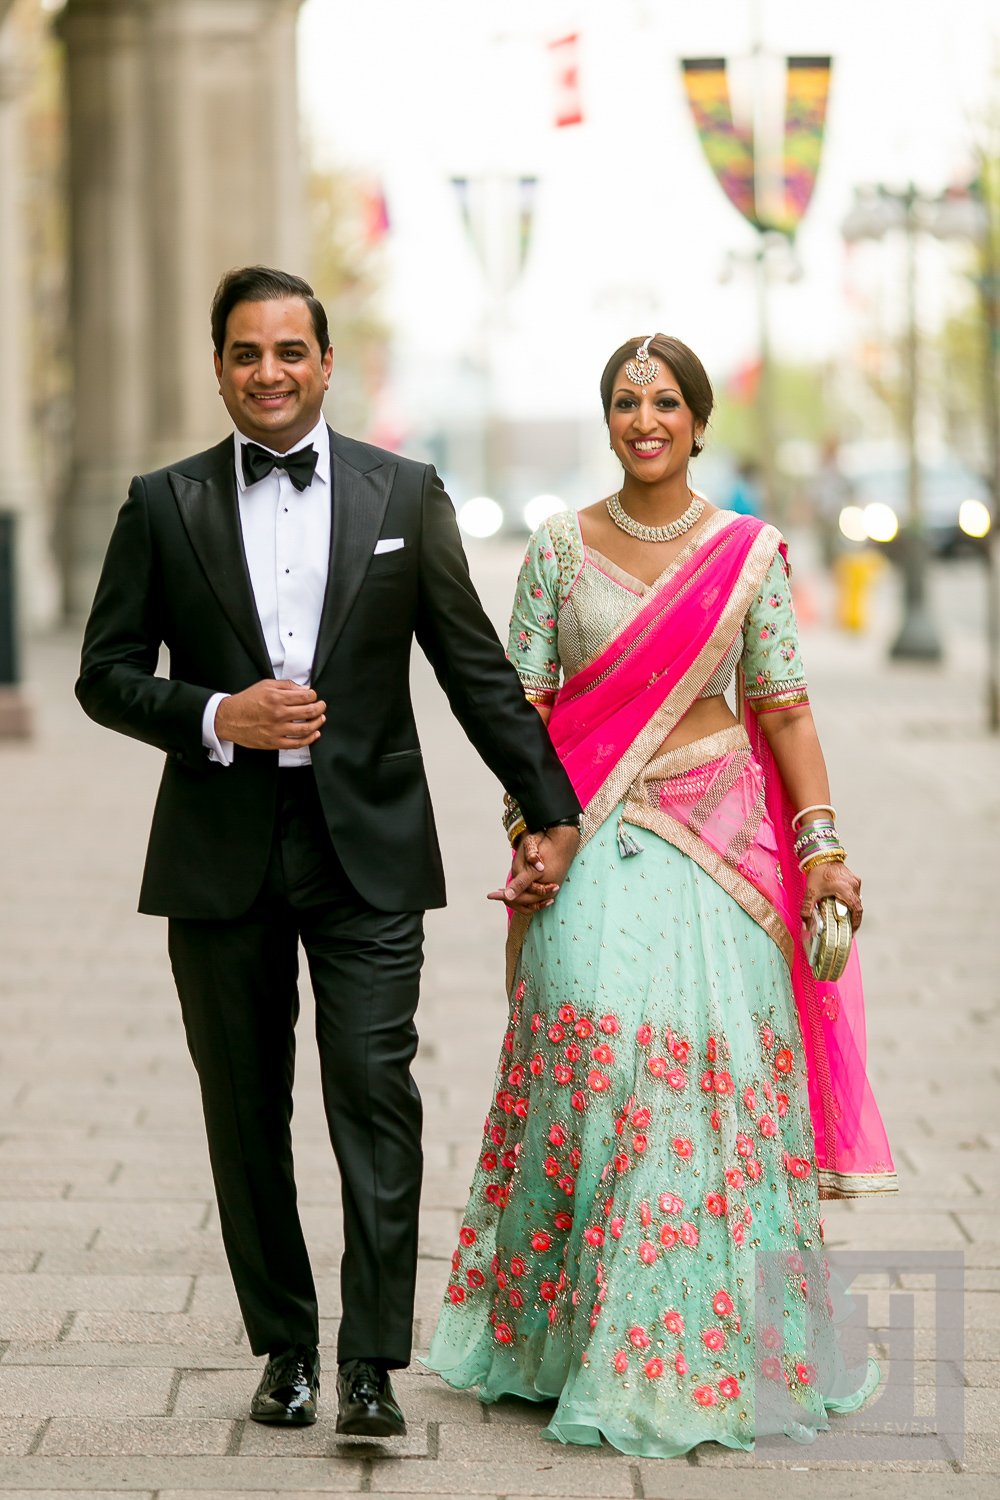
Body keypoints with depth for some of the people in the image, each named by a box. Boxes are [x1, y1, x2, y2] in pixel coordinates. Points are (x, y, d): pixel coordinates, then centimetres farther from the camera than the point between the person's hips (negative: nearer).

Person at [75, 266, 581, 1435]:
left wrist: (553, 809, 5)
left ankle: (372, 1367, -7)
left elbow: (476, 668, 7)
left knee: (374, 1094, -9)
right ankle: (284, 1349, 20)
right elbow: (106, 673, 5)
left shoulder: (405, 495, 5)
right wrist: (216, 718, -12)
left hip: (368, 851, -1)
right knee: (245, 1112, 8)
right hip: (222, 855, 1)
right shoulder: (163, 505, 5)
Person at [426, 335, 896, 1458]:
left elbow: (783, 706, 3)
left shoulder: (749, 553, 3)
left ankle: (703, 1351, 9)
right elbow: (525, 699, 4)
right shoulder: (560, 547, 5)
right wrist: (527, 831, -7)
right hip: (594, 846, 0)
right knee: (591, 1070, -4)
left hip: (718, 843, 0)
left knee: (714, 1074, -4)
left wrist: (821, 842, -4)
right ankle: (573, 1333, 10)